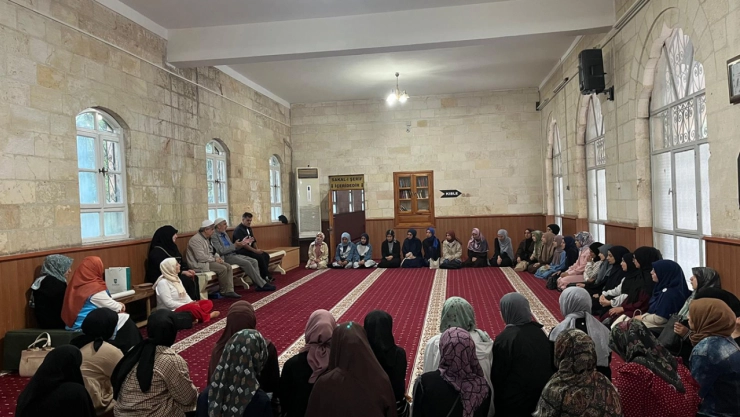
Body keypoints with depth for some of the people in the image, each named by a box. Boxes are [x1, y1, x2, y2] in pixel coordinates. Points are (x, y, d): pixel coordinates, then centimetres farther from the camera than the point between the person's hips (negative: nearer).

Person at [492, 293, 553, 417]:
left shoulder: (504, 339, -22)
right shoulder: (539, 332, -1)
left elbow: (498, 374, -15)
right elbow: (550, 363, 8)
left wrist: (497, 401, -1)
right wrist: (543, 388, 18)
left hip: (514, 401, -6)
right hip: (541, 395, 6)